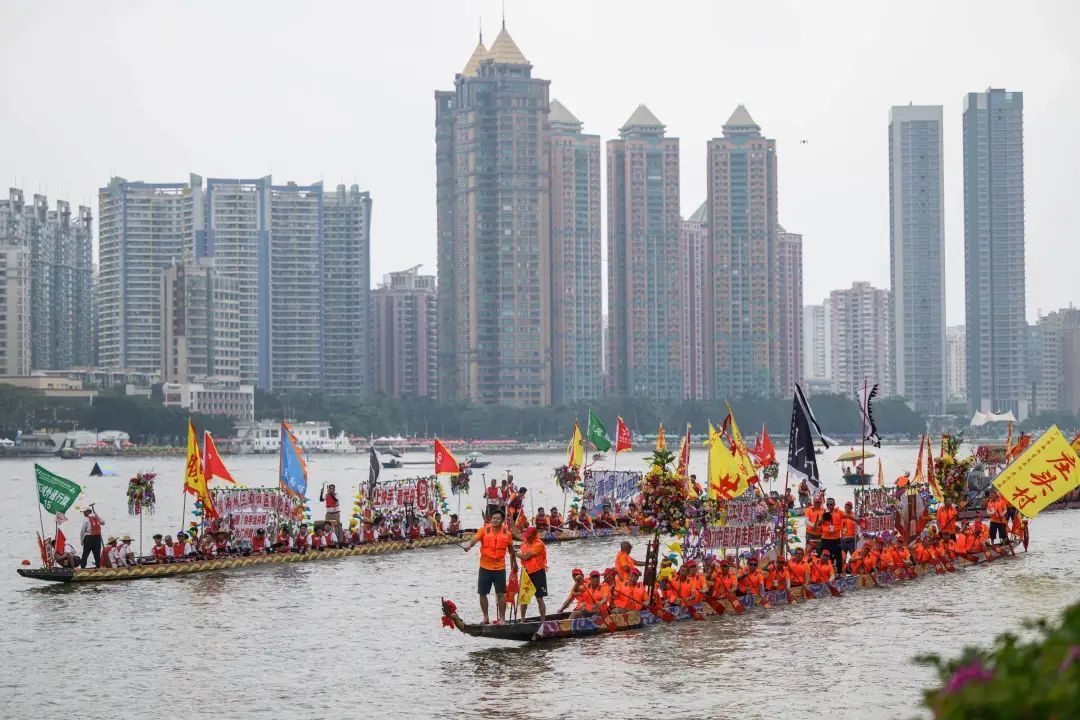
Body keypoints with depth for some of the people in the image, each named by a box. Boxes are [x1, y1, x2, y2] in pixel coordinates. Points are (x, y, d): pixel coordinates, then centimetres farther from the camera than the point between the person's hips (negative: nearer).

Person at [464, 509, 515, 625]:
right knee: (482, 593, 6)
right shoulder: (484, 530, -3)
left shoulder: (506, 533, 2)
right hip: (485, 567, 0)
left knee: (501, 594, 0)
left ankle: (502, 618, 11)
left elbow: (511, 549, 15)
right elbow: (475, 539, -19)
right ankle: (485, 617, 20)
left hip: (500, 568, 0)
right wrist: (469, 545, -40)